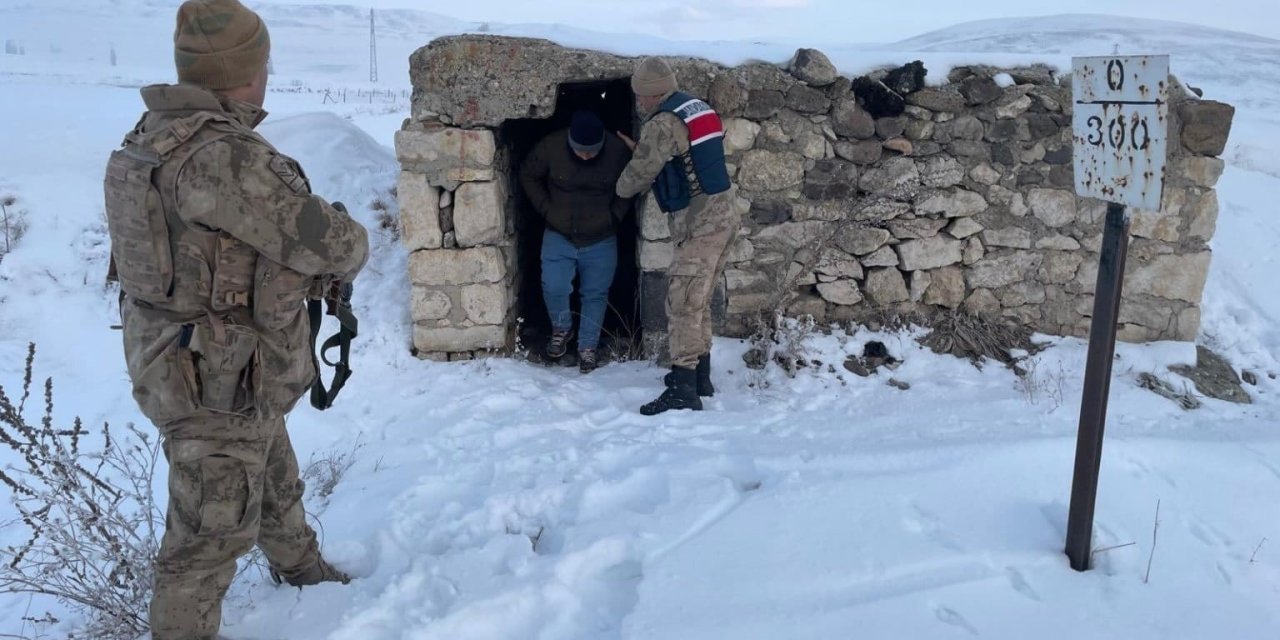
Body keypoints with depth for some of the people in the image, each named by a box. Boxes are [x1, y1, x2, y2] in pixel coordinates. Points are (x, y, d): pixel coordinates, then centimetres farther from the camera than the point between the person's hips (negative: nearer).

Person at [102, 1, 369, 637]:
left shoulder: (154, 136, 3)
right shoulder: (221, 157, -29)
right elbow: (331, 243, -25)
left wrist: (309, 271, 2)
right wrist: (348, 252, -2)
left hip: (197, 363, 10)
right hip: (218, 380, -10)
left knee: (273, 479, 30)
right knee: (214, 528, 7)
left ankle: (297, 565, 52)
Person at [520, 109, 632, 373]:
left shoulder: (618, 151, -16)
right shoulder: (551, 147, -17)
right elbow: (528, 175, 1)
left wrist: (615, 215, -4)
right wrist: (545, 208, -4)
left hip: (601, 240, 0)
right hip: (558, 236, 0)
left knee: (596, 294, 6)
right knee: (553, 287, -10)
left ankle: (588, 347, 25)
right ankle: (561, 328, 21)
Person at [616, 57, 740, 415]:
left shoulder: (662, 124, -14)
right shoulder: (696, 108, 14)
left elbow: (641, 173, -6)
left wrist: (621, 189, 16)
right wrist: (639, 149, 22)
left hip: (700, 221, -9)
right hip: (723, 213, 10)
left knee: (683, 304, -10)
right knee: (698, 301, 17)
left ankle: (684, 390, -14)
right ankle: (700, 376, 26)